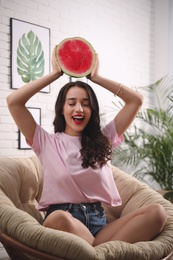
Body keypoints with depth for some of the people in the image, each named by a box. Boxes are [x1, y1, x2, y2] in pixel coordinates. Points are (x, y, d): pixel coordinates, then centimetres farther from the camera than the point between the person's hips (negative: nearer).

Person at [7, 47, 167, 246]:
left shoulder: (103, 139, 18)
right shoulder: (46, 142, 11)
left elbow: (136, 100, 16)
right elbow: (13, 101, 2)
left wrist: (95, 77, 17)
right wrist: (55, 74, 9)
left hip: (98, 223, 3)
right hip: (61, 223, -3)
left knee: (157, 212, -23)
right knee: (59, 217, -40)